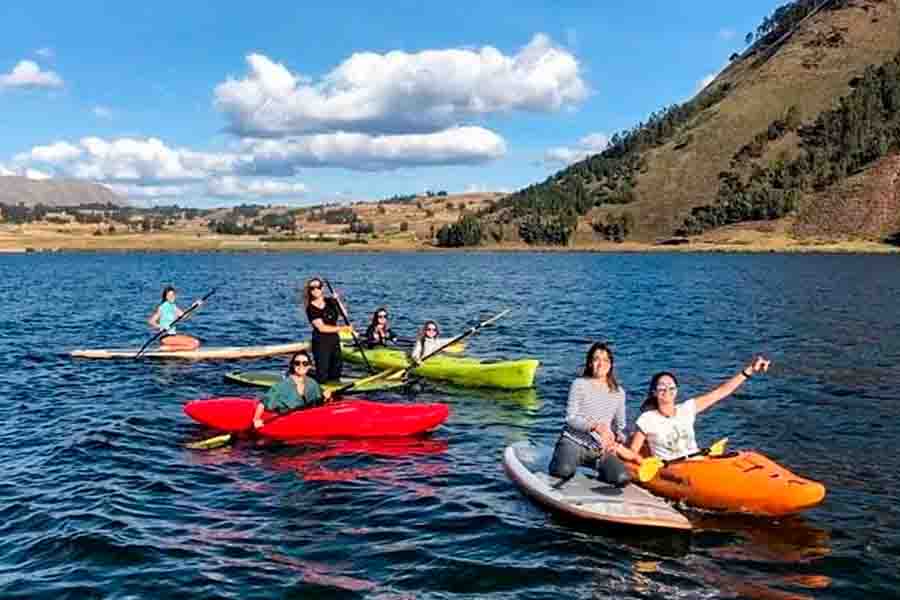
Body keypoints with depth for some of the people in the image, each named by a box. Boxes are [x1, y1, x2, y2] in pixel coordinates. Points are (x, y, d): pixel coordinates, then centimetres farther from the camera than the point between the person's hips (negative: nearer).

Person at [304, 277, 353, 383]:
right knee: (322, 375, -8)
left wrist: (337, 300, -7)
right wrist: (342, 328, -20)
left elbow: (344, 314, 6)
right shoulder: (311, 308, -12)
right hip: (321, 342, -6)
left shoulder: (330, 301, 6)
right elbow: (321, 328, -19)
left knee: (336, 370, 13)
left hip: (334, 339, 6)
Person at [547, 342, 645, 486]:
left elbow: (620, 426, 15)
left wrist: (618, 441, -8)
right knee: (564, 471, -33)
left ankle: (602, 472, 10)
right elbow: (570, 418, -10)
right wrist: (595, 426, -24)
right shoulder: (579, 384, -2)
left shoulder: (618, 393, 12)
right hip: (574, 441, -3)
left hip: (600, 448, 3)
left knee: (622, 478, -22)